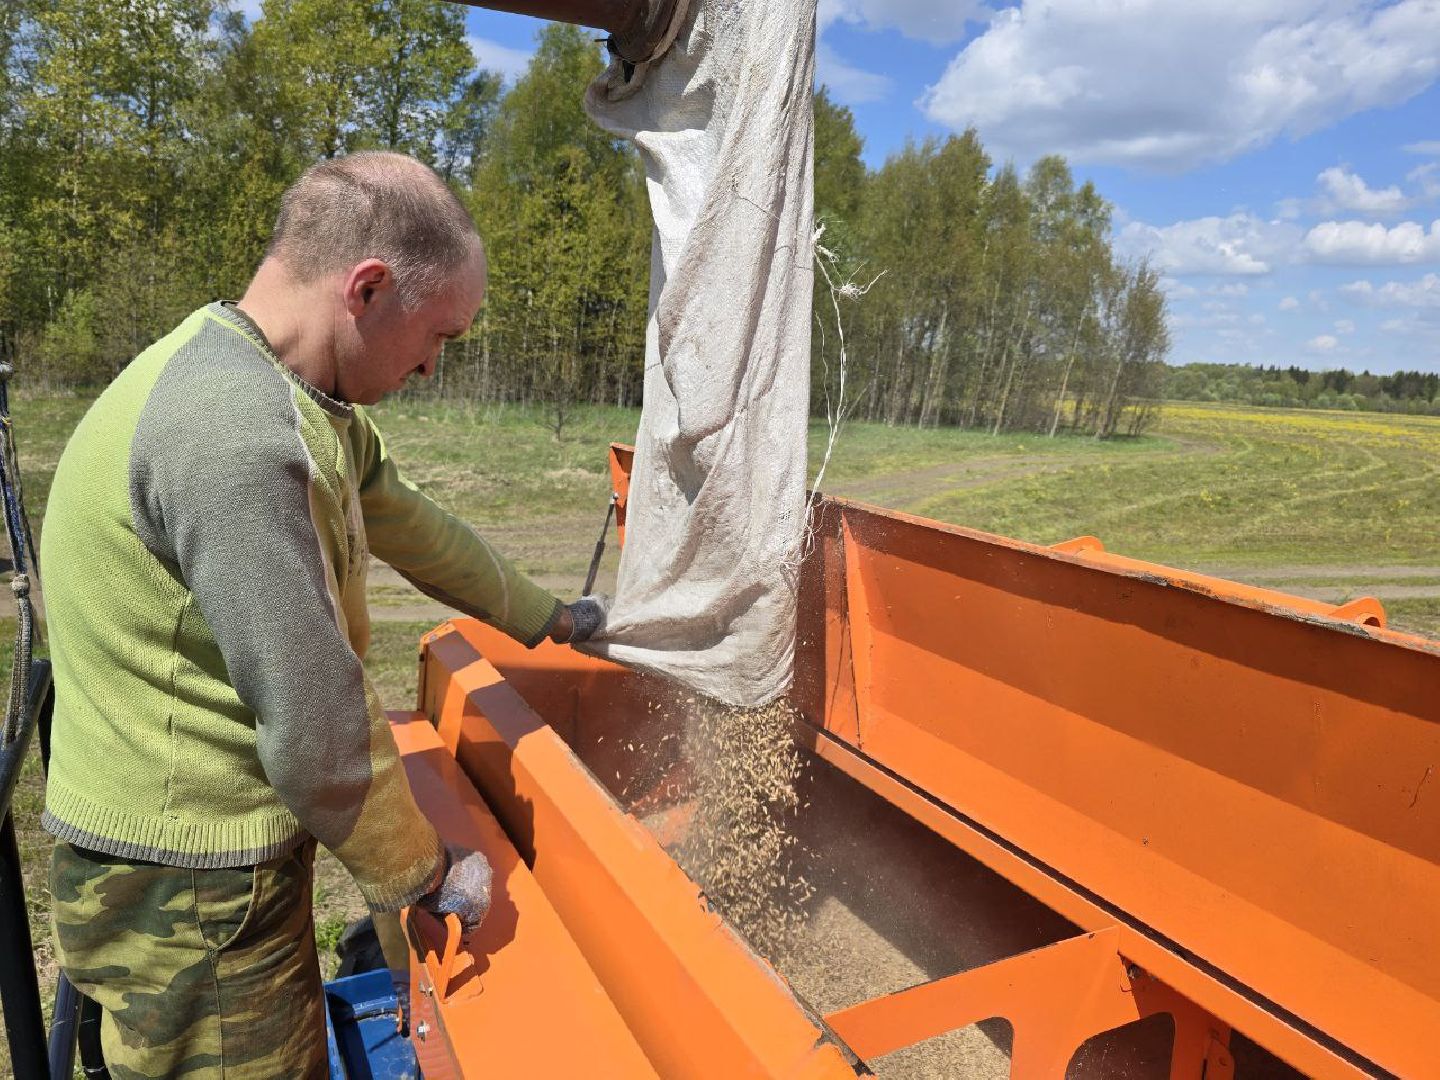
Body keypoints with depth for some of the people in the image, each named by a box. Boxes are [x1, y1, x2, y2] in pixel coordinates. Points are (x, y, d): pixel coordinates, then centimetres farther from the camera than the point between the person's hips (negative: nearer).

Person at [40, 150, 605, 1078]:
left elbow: (410, 525, 13)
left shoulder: (296, 396, 2)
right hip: (185, 890, -9)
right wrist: (425, 873, -10)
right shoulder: (235, 435, -29)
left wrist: (544, 618, 22)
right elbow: (316, 724, -26)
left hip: (234, 851, 9)